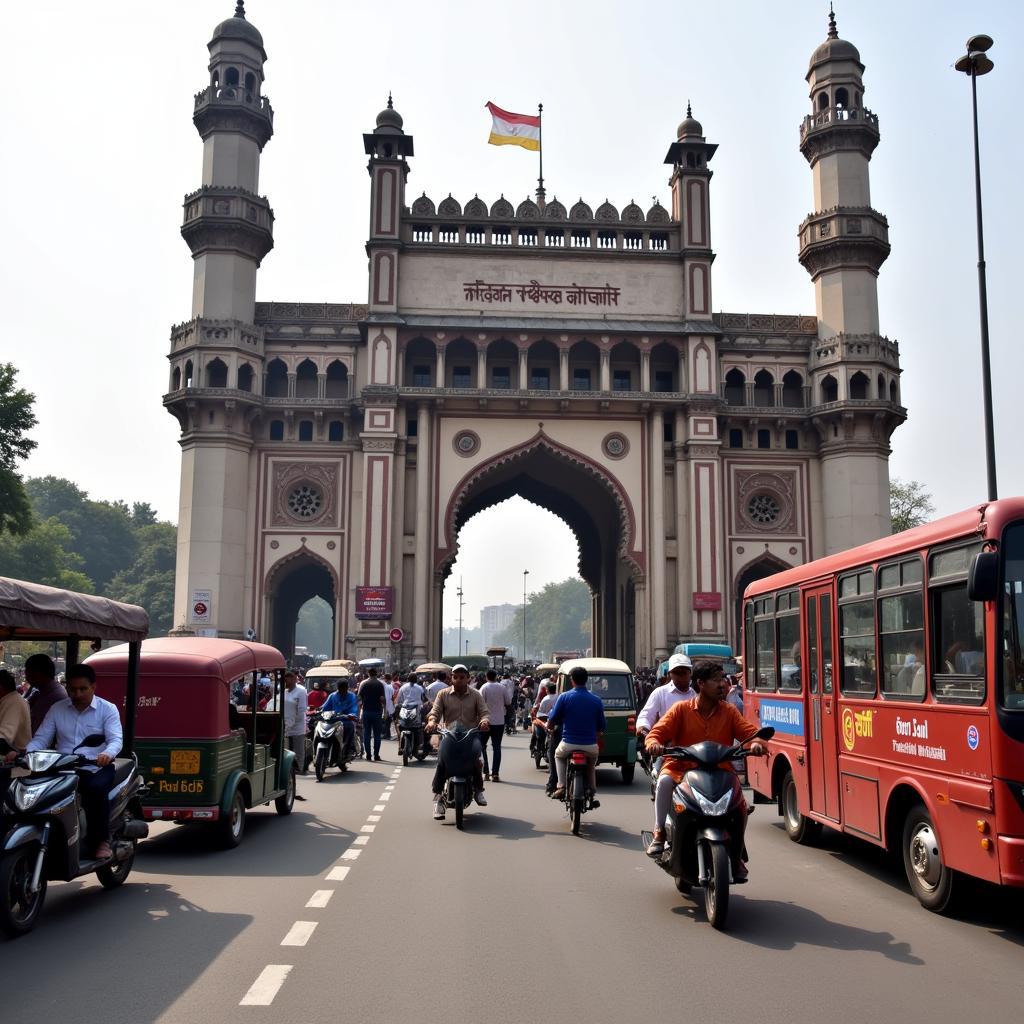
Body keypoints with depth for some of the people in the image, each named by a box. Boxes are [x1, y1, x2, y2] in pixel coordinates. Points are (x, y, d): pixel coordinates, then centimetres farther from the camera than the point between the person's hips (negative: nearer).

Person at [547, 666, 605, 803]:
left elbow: (552, 720, -2)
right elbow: (602, 727, 6)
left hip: (569, 744, -2)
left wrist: (549, 728, 21)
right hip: (590, 746, 2)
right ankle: (592, 794, 23)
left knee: (558, 755, 32)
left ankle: (561, 786, 18)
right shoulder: (596, 700, -1)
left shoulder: (564, 697, -7)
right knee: (591, 765, 33)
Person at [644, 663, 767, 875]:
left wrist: (756, 743, -24)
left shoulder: (729, 712, 9)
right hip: (682, 769, -2)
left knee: (741, 806, -17)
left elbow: (750, 732, 0)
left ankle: (736, 855, 8)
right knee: (665, 780, -33)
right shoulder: (681, 709, 1)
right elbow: (657, 732, -4)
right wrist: (653, 744, -27)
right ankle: (659, 833, -17)